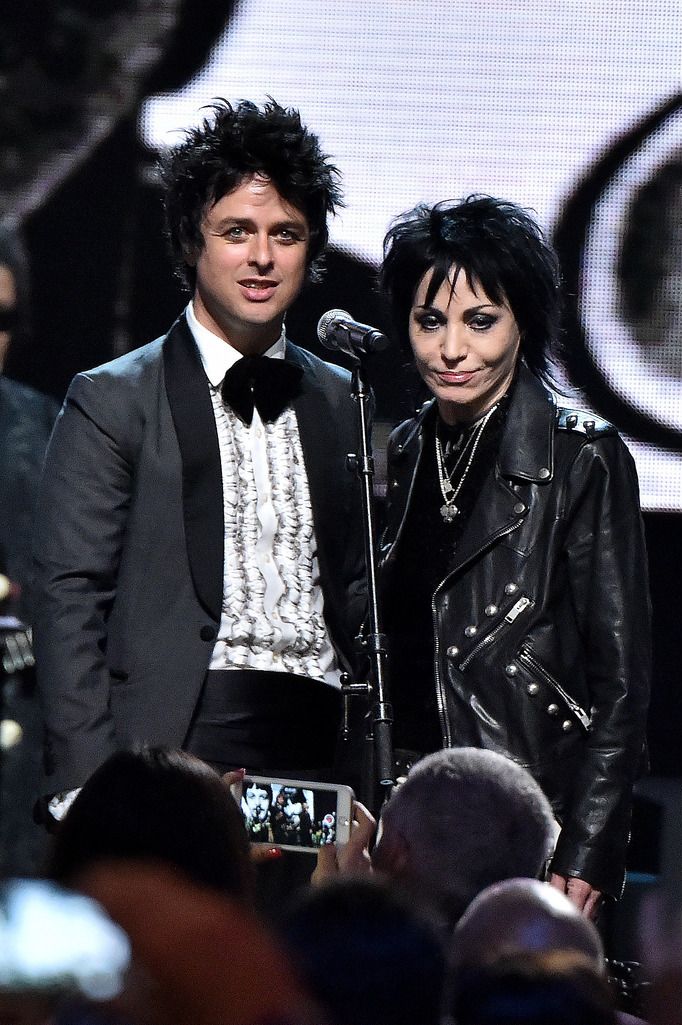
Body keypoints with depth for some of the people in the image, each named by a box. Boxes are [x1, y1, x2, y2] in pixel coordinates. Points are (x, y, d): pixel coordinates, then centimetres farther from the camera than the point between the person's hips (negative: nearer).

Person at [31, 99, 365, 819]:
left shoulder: (343, 403, 17)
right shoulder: (114, 401, 3)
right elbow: (68, 600, -2)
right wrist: (89, 795, -11)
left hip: (321, 752, 4)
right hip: (176, 751, -4)